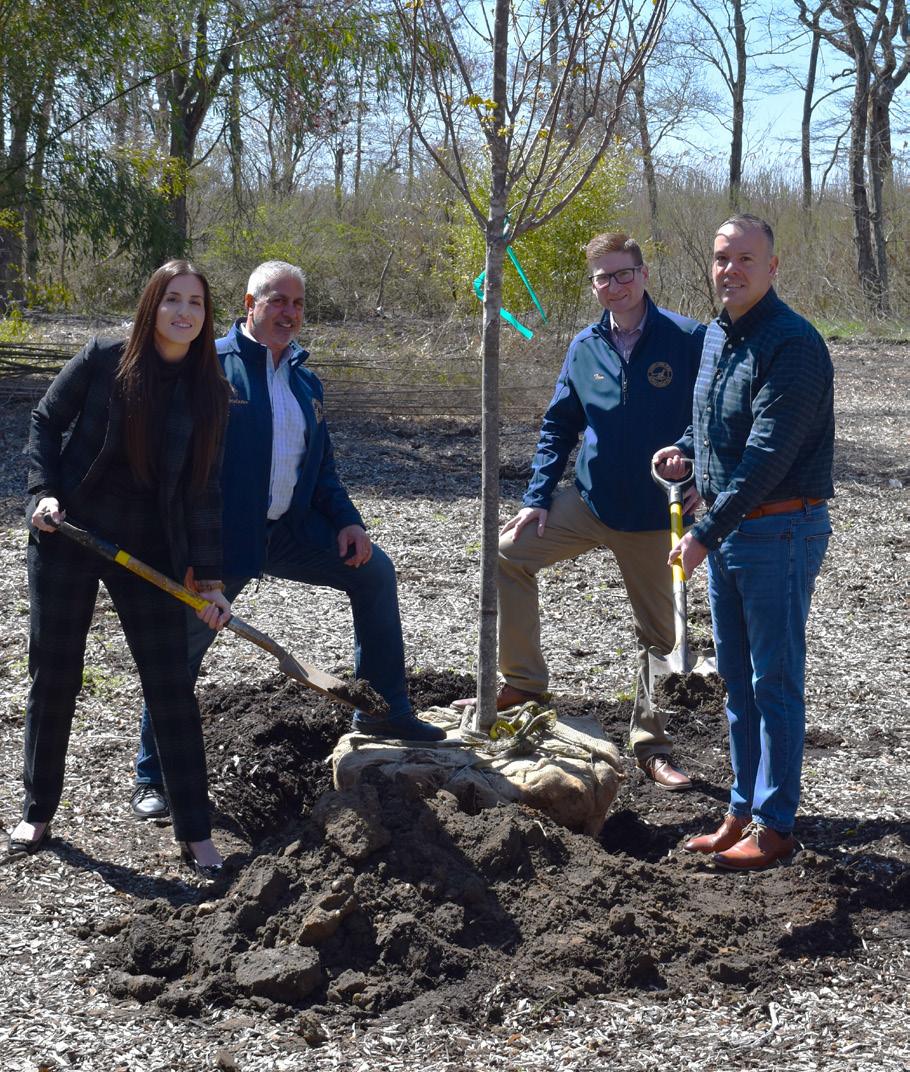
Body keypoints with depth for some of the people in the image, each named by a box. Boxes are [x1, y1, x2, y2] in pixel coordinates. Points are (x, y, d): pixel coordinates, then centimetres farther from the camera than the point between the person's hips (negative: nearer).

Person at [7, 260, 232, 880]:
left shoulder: (210, 392, -2)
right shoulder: (104, 360, -8)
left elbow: (203, 490, -1)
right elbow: (45, 423, 3)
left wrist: (210, 580, -4)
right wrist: (45, 493, -11)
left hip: (148, 549, 1)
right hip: (69, 535, -1)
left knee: (172, 684, 0)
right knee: (54, 676, 8)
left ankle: (196, 833, 8)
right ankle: (38, 812, 26)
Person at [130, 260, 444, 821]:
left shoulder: (306, 381, 13)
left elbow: (322, 465, 21)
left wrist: (348, 521, 5)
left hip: (291, 531, 7)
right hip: (219, 539, -6)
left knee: (374, 571, 4)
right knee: (182, 648, -5)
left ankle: (384, 710, 16)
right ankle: (152, 778, 10)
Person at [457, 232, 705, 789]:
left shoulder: (689, 340, -11)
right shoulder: (585, 347, 1)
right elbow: (558, 426, 8)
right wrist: (538, 498, 0)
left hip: (656, 514, -3)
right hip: (590, 503, 3)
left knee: (659, 632, 7)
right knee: (510, 551, -9)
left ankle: (653, 745, 23)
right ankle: (524, 680, 4)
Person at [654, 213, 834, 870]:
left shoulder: (793, 344, -18)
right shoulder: (715, 336, 10)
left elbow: (766, 456, -24)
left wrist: (706, 534, -24)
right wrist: (684, 449, 3)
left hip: (781, 532, -9)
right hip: (724, 530, 9)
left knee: (775, 682, -1)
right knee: (737, 680, 15)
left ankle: (774, 827, 7)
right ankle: (743, 813, 25)